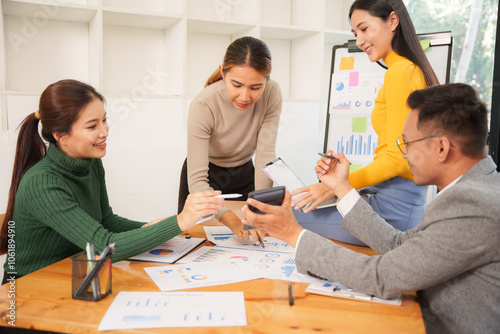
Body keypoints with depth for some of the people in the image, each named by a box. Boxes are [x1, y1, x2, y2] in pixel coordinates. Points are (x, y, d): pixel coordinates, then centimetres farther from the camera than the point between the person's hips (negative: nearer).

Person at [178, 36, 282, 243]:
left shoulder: (272, 94, -23)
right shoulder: (203, 105, -33)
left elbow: (266, 155, -22)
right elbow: (197, 180, -35)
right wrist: (231, 220, -50)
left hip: (244, 174, 3)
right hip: (206, 177, -2)